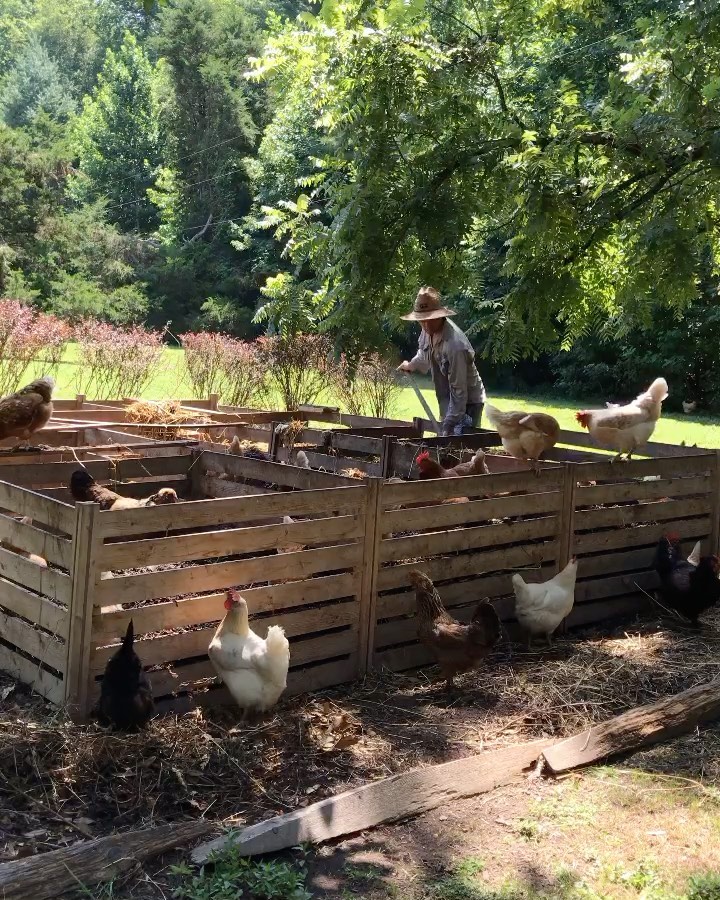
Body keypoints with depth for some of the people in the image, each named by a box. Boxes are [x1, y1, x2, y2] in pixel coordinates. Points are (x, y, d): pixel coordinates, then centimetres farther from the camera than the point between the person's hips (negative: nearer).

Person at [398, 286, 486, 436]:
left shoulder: (455, 345, -32)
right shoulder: (429, 330, -7)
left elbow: (459, 390, -30)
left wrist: (449, 426, -30)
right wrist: (412, 365, 32)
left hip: (468, 402, -9)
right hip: (449, 401, 9)